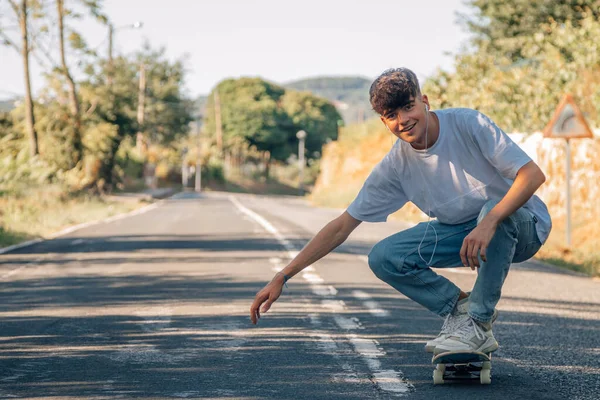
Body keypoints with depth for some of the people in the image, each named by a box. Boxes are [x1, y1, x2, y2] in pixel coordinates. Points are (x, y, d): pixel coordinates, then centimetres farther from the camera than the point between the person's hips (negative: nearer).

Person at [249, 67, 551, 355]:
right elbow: (341, 227, -8)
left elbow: (533, 175, -27)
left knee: (492, 211, -39)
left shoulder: (468, 124, -21)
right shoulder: (396, 165, -10)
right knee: (383, 257, -15)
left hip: (520, 226, -4)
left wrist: (489, 223, -43)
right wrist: (282, 277, -14)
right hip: (459, 230, 4)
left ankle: (478, 323, -23)